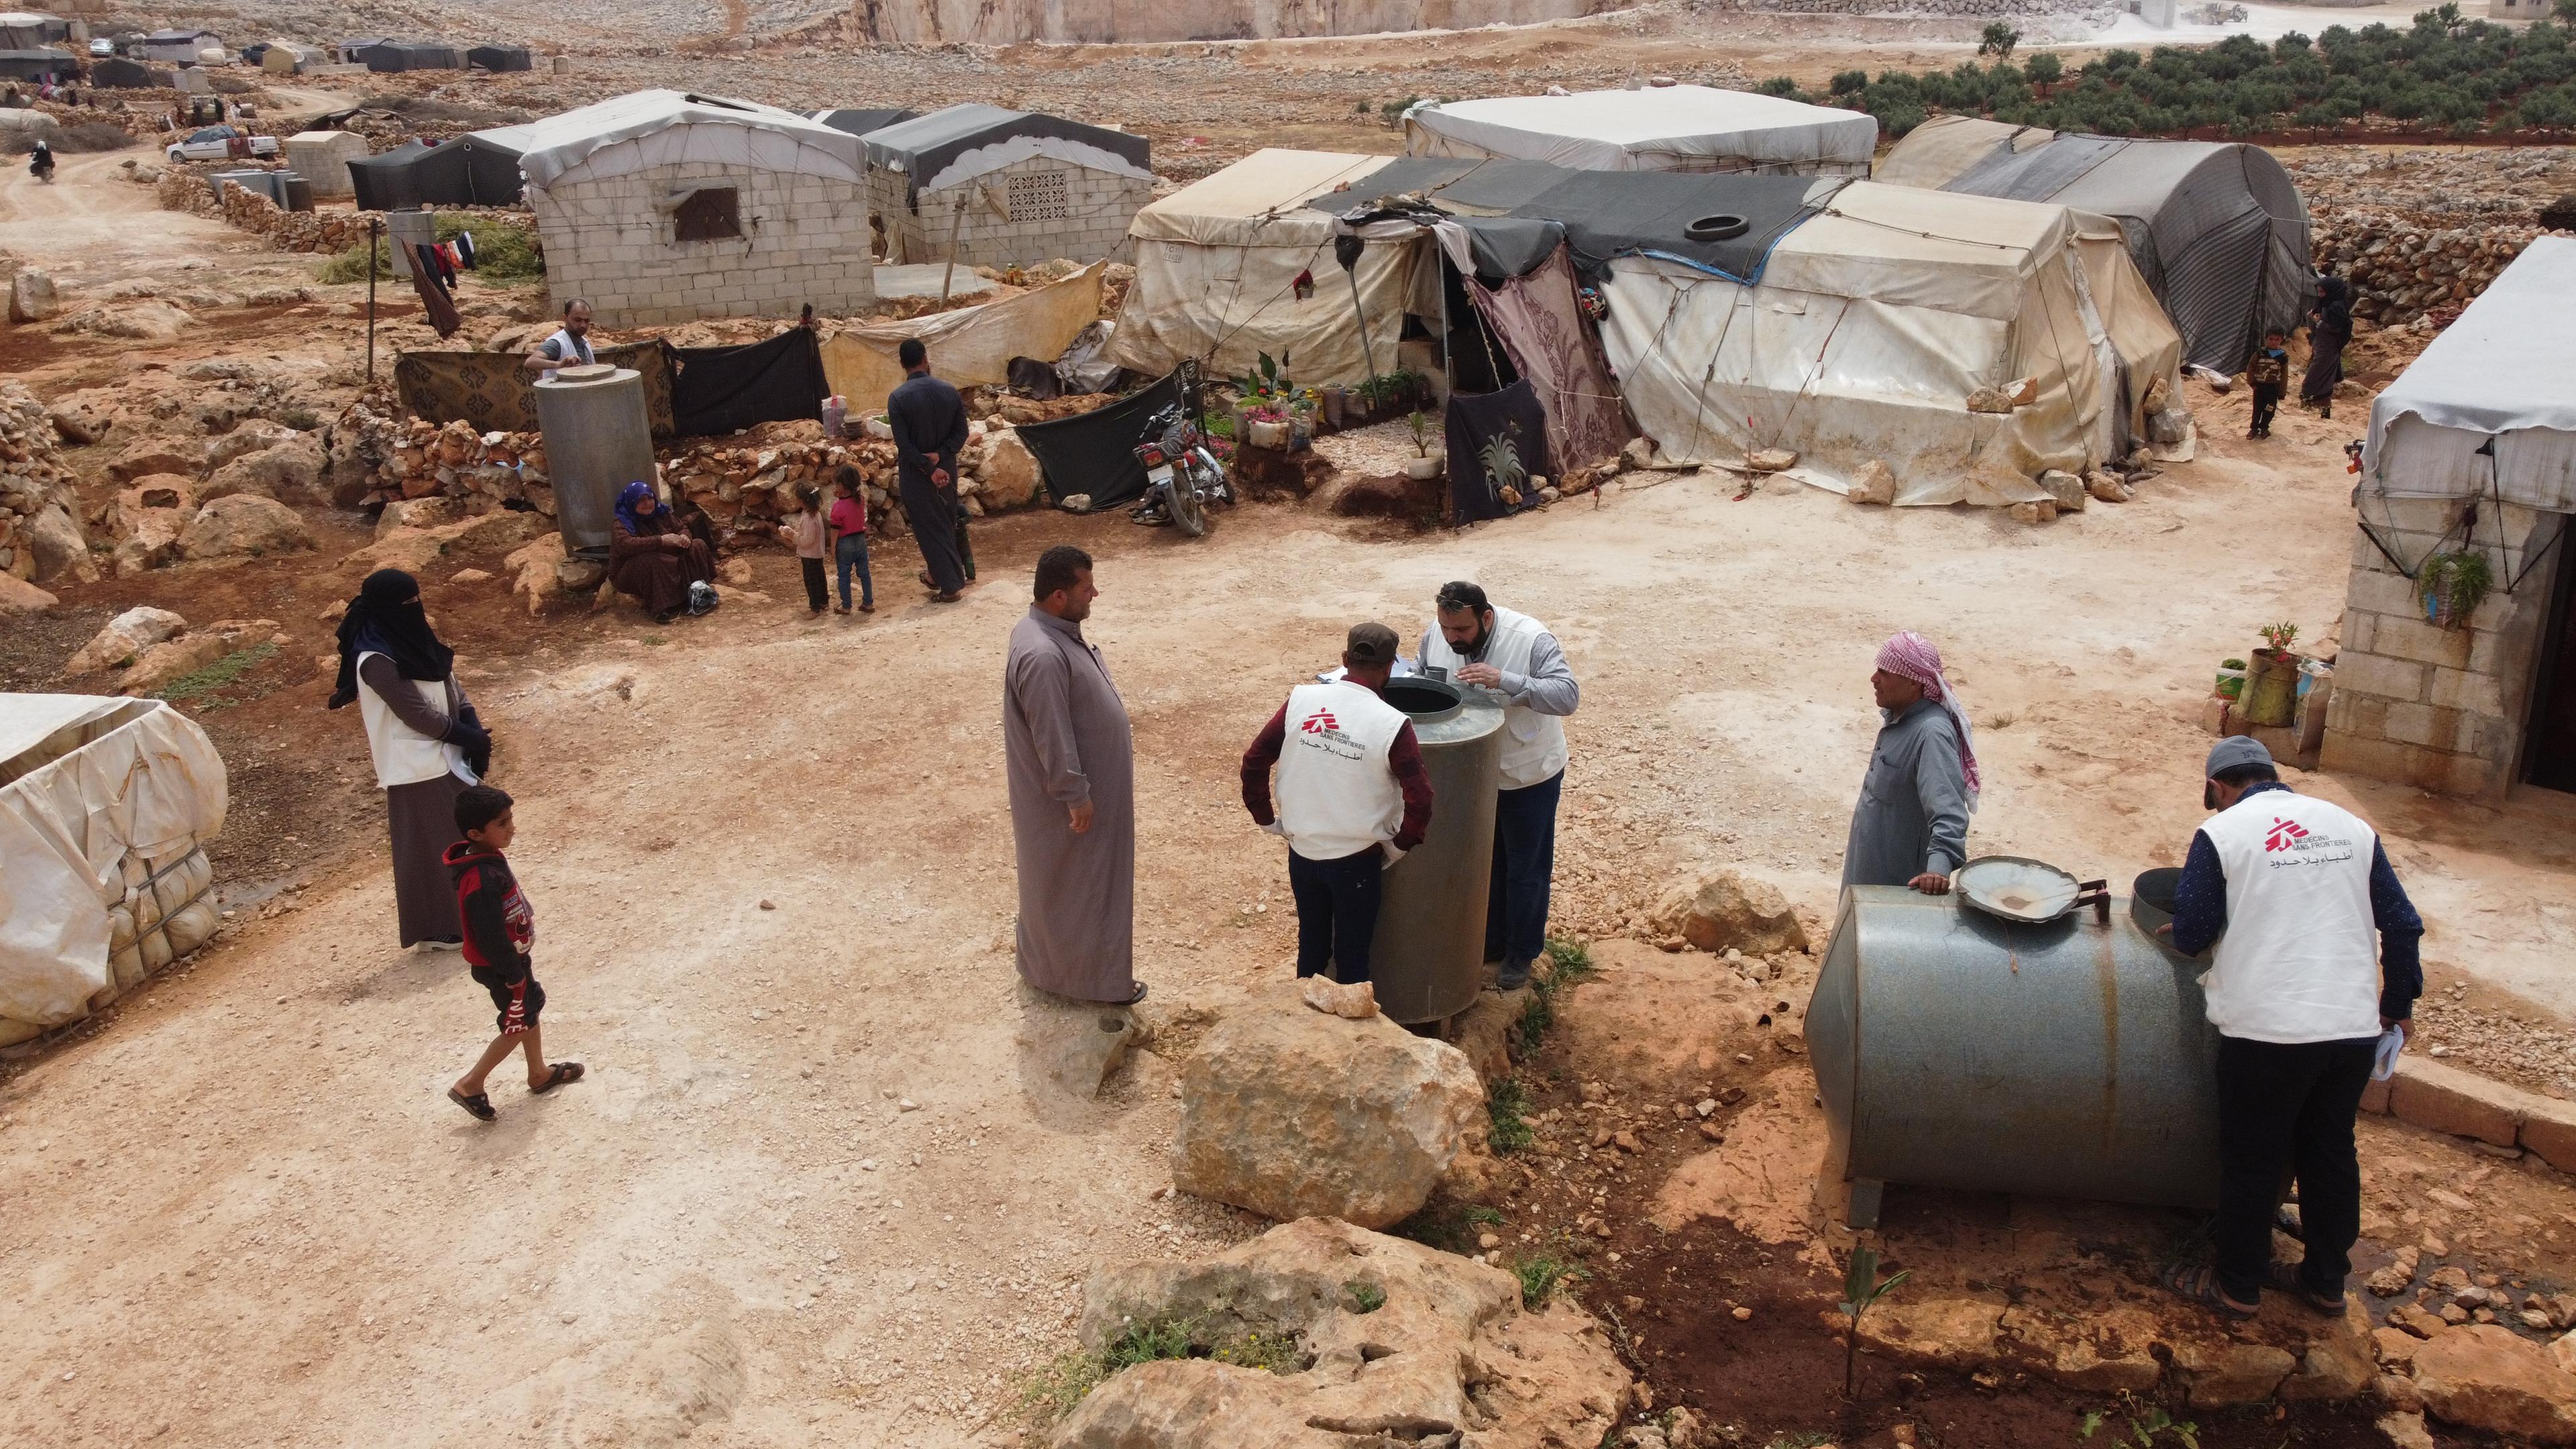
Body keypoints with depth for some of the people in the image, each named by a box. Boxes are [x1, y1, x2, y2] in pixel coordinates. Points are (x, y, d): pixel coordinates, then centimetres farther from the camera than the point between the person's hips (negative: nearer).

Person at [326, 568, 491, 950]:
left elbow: (452, 687, 7)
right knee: (431, 844, 3)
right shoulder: (377, 661, -21)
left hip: (448, 757, 8)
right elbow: (416, 713, -20)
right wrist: (469, 738, -13)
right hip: (419, 767, -8)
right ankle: (438, 928, 16)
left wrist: (475, 732, -7)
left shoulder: (414, 638, 5)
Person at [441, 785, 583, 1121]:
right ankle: (470, 1085, 18)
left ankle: (539, 1073, 41)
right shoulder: (482, 881, -35)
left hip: (513, 956, 10)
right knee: (518, 1024, 6)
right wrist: (512, 973, -18)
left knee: (531, 1007, 23)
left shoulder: (490, 857, -3)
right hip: (500, 967, -10)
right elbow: (490, 935, -29)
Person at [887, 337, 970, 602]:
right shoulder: (949, 391, -4)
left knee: (929, 529, 5)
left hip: (916, 474, -4)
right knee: (946, 524, 21)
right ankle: (935, 575, 34)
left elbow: (904, 444, -18)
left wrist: (929, 470, -14)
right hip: (947, 470, 4)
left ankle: (950, 585, 7)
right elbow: (961, 433, -4)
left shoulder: (898, 398, -15)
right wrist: (939, 456, -11)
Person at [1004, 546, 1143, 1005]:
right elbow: (1052, 738, -28)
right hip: (1068, 791, -10)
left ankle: (1050, 963, 40)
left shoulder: (1056, 630, 0)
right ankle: (1086, 975, 23)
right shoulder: (1042, 656, -32)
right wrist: (1076, 795, -20)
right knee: (1073, 885, 7)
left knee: (1084, 881, 24)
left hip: (1091, 779, 10)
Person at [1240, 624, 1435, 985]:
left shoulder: (1300, 700, -8)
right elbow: (1419, 801, -19)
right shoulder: (1392, 725, -18)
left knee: (1311, 945, 22)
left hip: (1302, 853, 4)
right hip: (1356, 860, -4)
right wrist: (1400, 845, -3)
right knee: (1352, 957, 14)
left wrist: (1266, 818, 6)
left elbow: (1254, 761, -5)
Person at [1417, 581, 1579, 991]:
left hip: (1528, 774, -4)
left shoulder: (1530, 639, -27)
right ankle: (1493, 940, 40)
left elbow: (1568, 695, -33)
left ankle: (1521, 953, 29)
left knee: (1525, 868, 11)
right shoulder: (1435, 635, -12)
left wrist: (1504, 680, -43)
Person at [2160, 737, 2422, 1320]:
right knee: (2332, 1155, 20)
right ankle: (2325, 1280, 34)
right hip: (2354, 1028, 5)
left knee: (2251, 1163, 10)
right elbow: (2403, 925, 9)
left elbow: (2190, 935, -5)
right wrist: (2399, 1005, 20)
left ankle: (2237, 1287, 24)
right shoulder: (2350, 826, 8)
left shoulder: (2221, 833, -5)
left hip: (2267, 1031, -5)